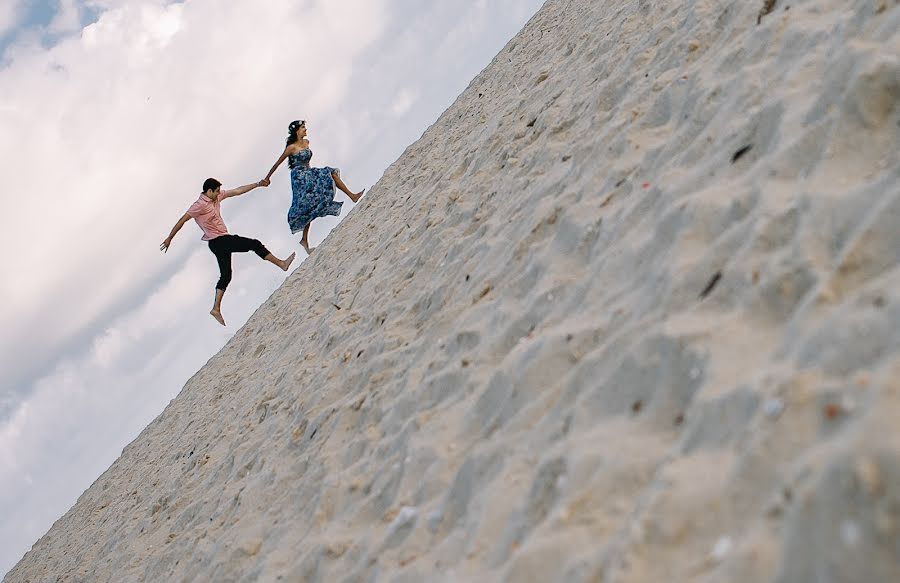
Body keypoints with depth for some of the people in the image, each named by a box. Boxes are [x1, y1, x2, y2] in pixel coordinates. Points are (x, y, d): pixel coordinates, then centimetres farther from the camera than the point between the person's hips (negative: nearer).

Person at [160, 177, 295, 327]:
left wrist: (258, 184, 13)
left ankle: (216, 309, 12)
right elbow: (182, 220, -12)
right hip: (219, 241, -9)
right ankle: (282, 263, 5)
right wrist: (169, 239, -9)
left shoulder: (217, 197, 9)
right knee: (254, 244, -4)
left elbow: (237, 191, 14)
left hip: (223, 241, 9)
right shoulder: (200, 205, -15)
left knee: (225, 276, 10)